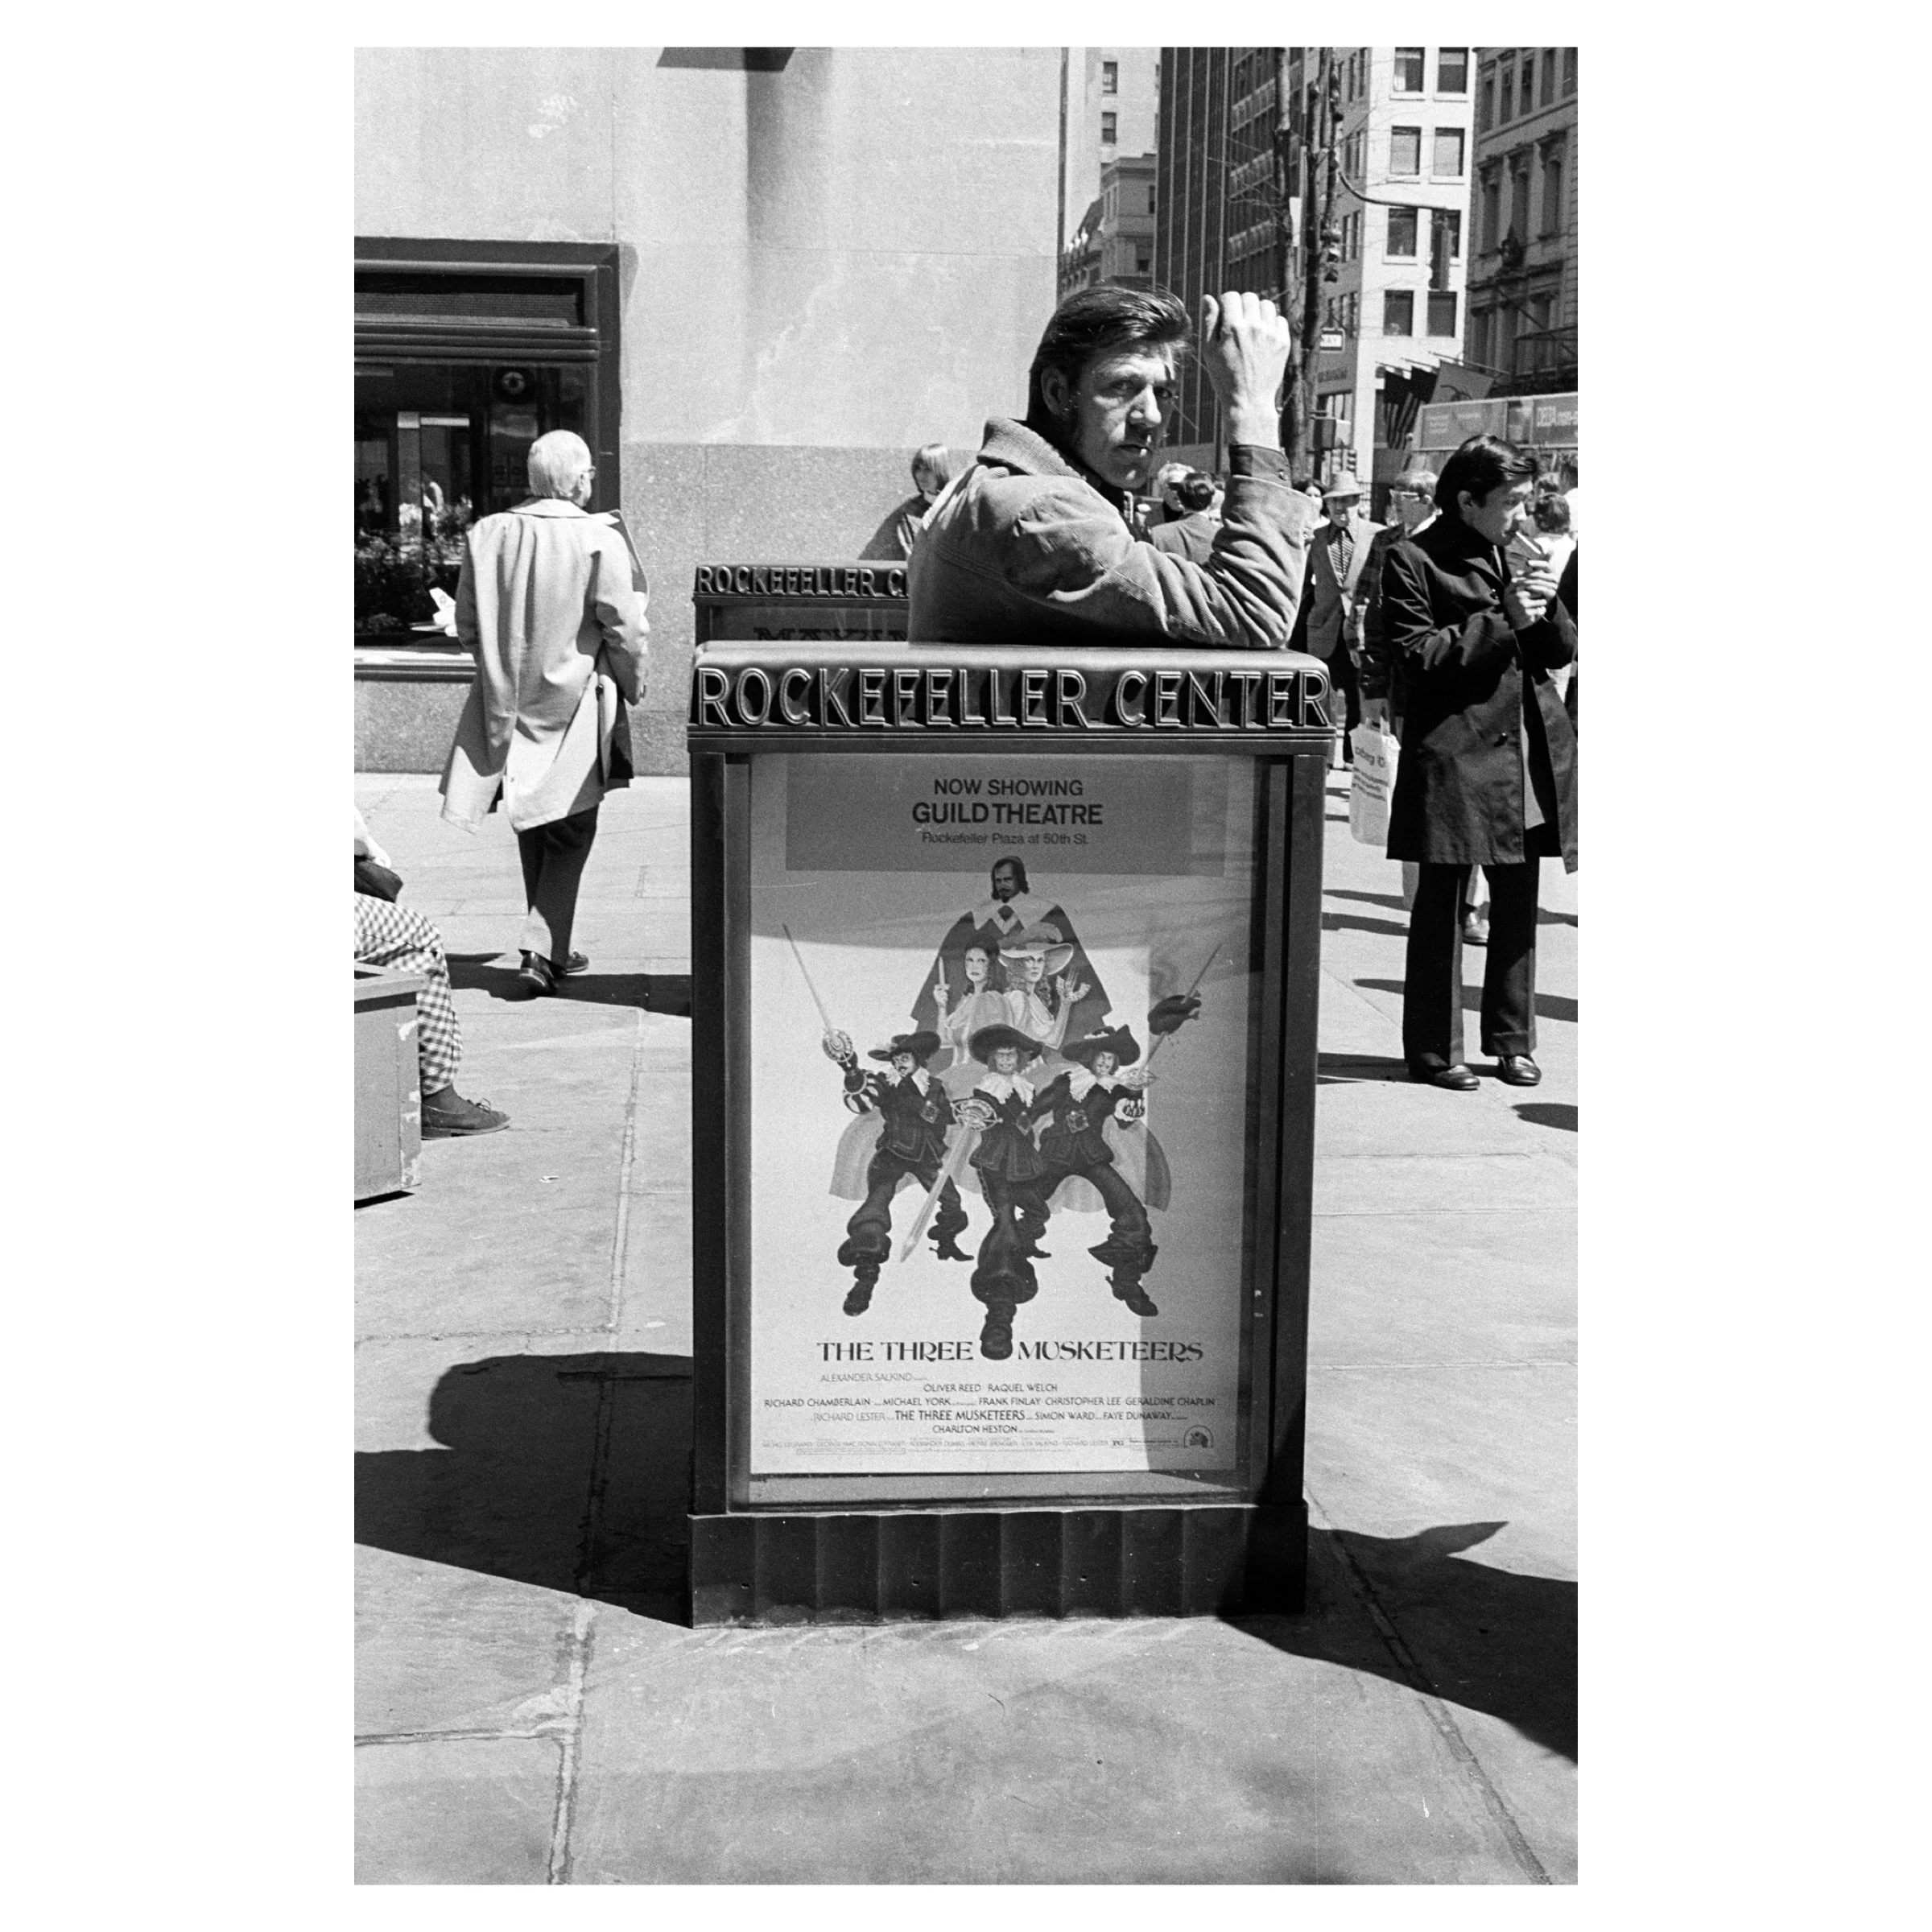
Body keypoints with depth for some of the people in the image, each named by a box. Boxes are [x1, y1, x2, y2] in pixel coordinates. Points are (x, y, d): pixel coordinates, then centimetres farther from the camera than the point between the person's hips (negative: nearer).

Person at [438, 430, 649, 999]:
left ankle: (552, 949, 24)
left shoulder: (487, 535, -2)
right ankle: (541, 950, -7)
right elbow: (622, 627, -12)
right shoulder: (599, 539, -15)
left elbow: (467, 623, 5)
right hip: (574, 702, -4)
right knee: (569, 832, 4)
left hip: (509, 701, 4)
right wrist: (632, 685, 5)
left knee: (533, 829, 16)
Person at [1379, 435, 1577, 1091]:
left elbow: (1563, 650, 15)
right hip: (1453, 751, -6)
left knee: (1518, 901, 10)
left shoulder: (1516, 553, 16)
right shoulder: (1414, 560, -5)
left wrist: (1545, 608, -6)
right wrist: (1503, 618, -16)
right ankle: (1434, 1049, 9)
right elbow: (1417, 655, -14)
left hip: (1529, 750, 6)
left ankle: (1512, 1039, 22)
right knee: (1442, 902, 0)